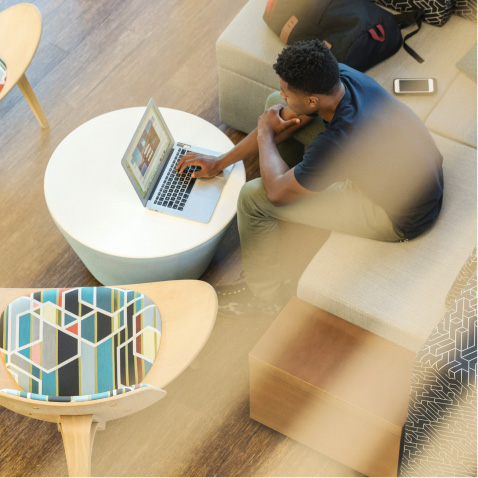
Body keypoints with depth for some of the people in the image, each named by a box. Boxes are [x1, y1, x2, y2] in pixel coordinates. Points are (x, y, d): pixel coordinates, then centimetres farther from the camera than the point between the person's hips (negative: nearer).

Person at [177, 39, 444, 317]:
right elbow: (285, 116, 1)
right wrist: (221, 162, 4)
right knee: (276, 105, 6)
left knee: (252, 198, -12)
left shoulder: (339, 142, -39)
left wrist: (265, 133, -6)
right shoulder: (339, 76, -15)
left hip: (403, 218, -8)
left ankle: (266, 296, 13)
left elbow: (277, 192, -23)